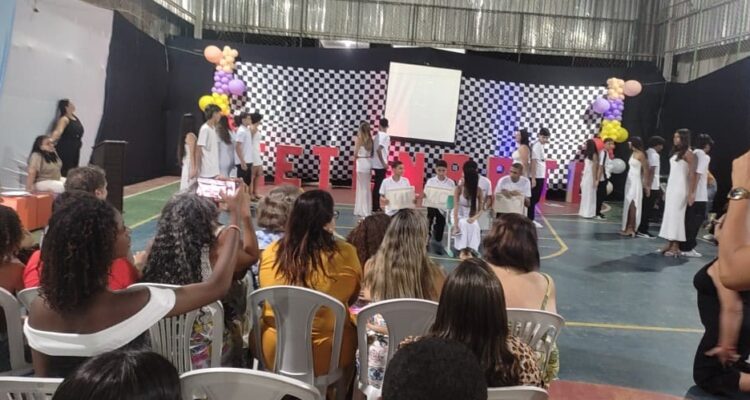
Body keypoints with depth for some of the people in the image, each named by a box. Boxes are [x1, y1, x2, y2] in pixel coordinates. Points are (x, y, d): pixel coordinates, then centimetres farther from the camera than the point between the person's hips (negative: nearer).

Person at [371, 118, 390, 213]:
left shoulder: (377, 135, 10)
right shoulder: (385, 136, -14)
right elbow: (378, 149, -24)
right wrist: (383, 163, -18)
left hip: (376, 164, 8)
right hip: (381, 164, -8)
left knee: (377, 185, 13)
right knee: (379, 185, -3)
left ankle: (376, 206, 18)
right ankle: (376, 207, 0)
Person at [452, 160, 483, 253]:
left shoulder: (478, 191, -13)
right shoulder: (459, 188, -16)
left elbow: (480, 210, -9)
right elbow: (456, 207, -20)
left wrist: (474, 218, -30)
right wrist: (455, 225, -28)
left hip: (471, 216, 2)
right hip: (459, 215, -2)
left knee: (475, 226, -28)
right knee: (463, 224, -33)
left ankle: (472, 249, -16)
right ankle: (462, 249, -24)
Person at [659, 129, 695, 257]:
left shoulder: (688, 153, -9)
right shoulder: (675, 152, 14)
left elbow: (692, 174, -13)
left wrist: (691, 192, -19)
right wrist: (666, 189, 14)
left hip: (681, 188, -8)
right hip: (671, 187, 8)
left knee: (677, 214, -8)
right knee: (669, 214, 5)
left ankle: (675, 246, -5)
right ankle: (669, 244, 8)